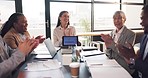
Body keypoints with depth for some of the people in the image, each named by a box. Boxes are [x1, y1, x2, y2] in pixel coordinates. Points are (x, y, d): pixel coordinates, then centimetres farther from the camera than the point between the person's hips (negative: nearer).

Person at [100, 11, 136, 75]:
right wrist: (107, 45, -14)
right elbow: (109, 55, 5)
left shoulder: (131, 34, -10)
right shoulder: (112, 33, 6)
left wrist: (112, 42, -20)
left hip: (124, 69, -5)